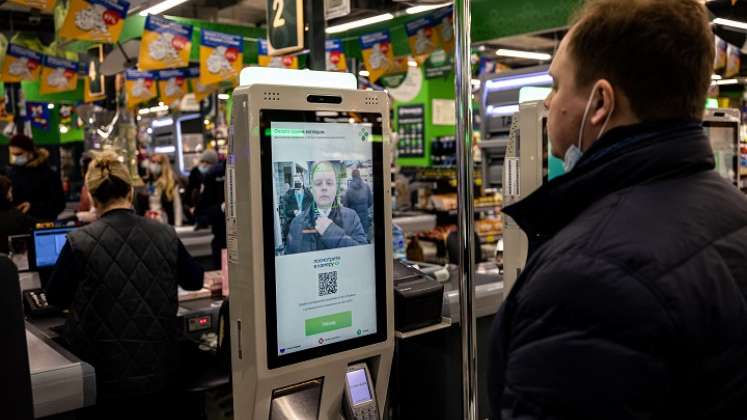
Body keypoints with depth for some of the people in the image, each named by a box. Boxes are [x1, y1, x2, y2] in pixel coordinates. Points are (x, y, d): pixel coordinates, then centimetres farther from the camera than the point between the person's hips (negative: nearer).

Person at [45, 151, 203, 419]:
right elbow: (195, 280, 14)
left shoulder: (80, 242, -13)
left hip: (109, 379, -2)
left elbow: (55, 298, 3)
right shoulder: (165, 235, -4)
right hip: (163, 374, 3)